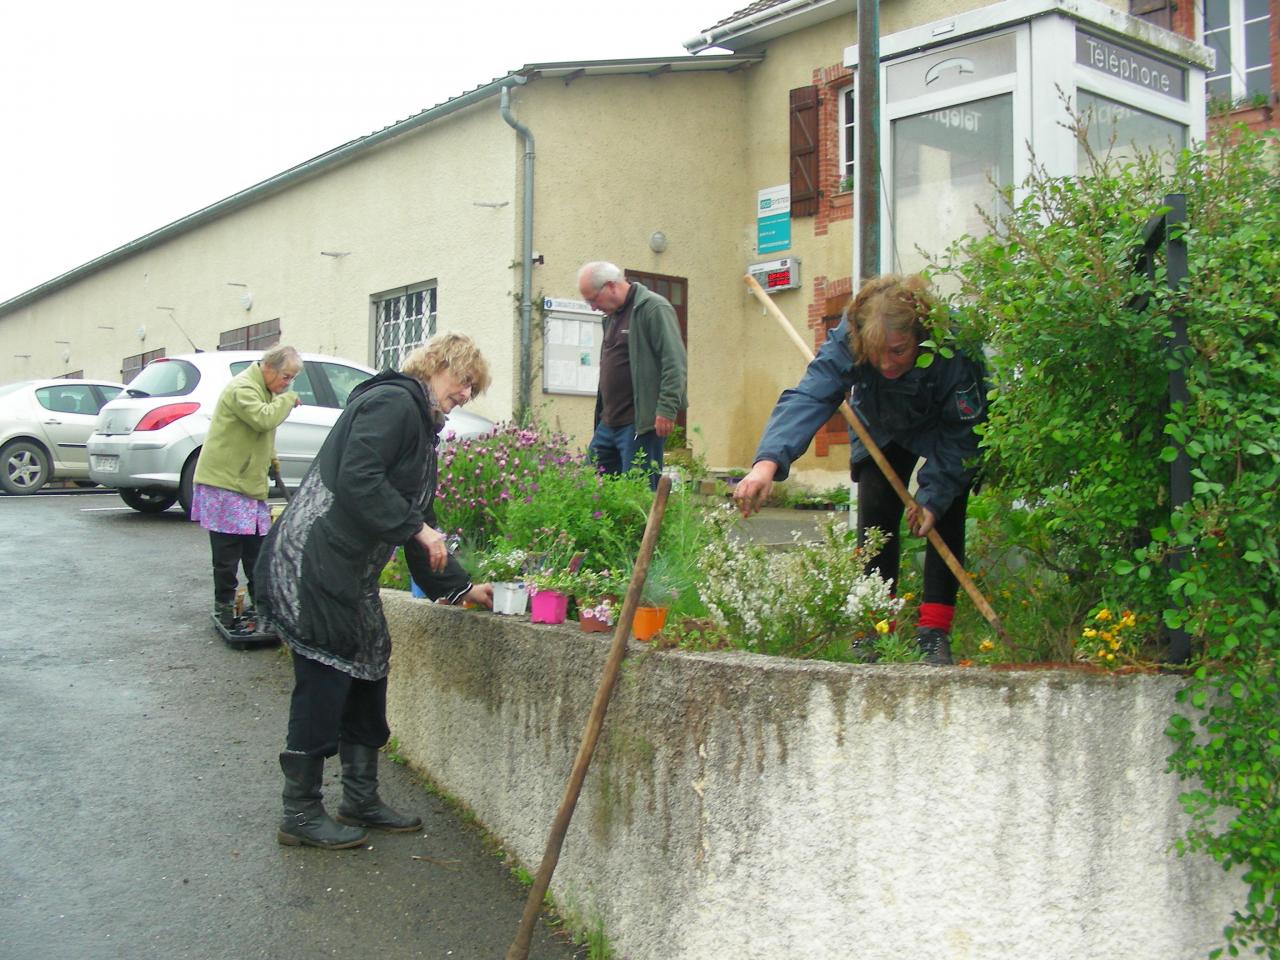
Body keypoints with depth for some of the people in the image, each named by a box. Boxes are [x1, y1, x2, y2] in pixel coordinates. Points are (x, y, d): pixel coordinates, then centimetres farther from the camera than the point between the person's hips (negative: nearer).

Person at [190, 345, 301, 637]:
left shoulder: (262, 389, 16)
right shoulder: (243, 388, -17)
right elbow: (264, 418, -32)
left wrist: (270, 458, 16)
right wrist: (288, 399, -18)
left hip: (249, 482, 10)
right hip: (225, 482, -10)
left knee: (257, 547, 14)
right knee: (228, 551, -4)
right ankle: (224, 608, 5)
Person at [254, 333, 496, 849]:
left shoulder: (418, 421, 21)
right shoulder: (392, 402, -11)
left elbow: (414, 518, 22)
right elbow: (356, 478, -25)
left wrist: (461, 587, 19)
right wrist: (418, 528, -19)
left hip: (348, 575, 11)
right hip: (313, 567, -11)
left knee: (366, 679, 14)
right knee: (322, 688, -3)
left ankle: (360, 801, 27)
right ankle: (300, 816, 11)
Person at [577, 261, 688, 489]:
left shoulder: (653, 308, -10)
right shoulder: (612, 315, 19)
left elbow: (675, 363, -17)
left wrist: (666, 410, -22)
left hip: (641, 423, -9)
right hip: (608, 422, 9)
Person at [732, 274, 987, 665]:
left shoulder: (955, 347, -39)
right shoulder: (847, 340, -36)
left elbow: (962, 432, -27)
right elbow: (808, 397, -48)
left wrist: (934, 496, -33)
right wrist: (769, 460, -64)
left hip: (946, 432, -2)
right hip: (884, 431, 2)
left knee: (945, 515, -14)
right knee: (875, 516, -8)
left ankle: (933, 632, -8)